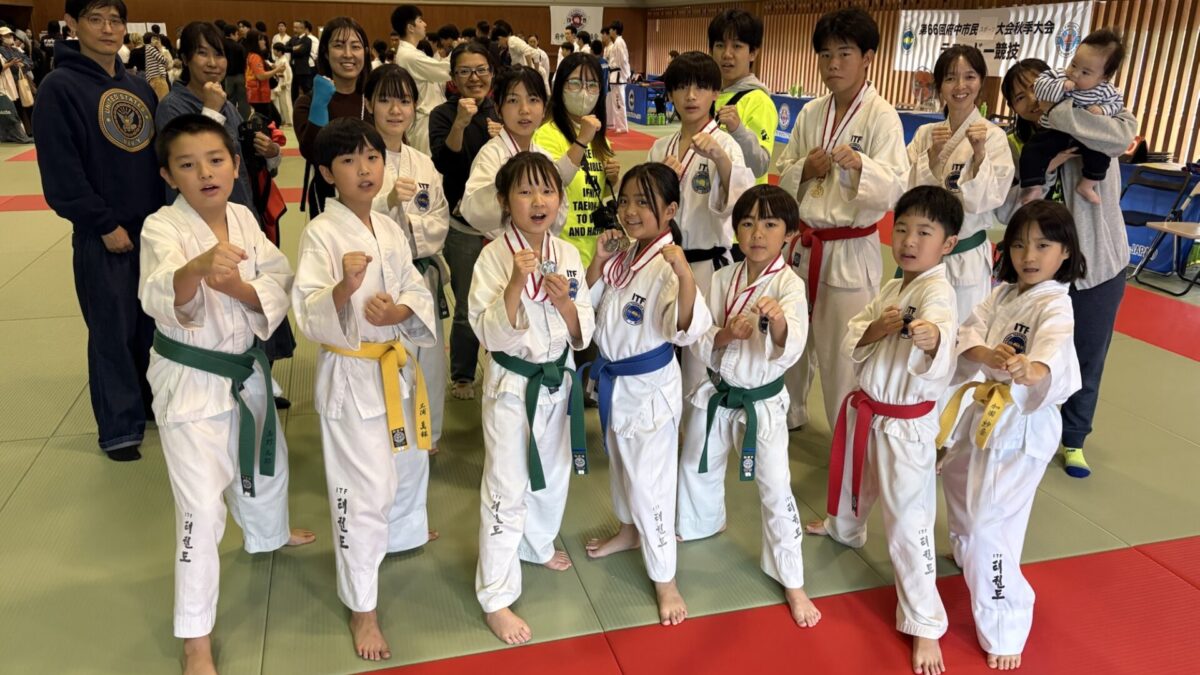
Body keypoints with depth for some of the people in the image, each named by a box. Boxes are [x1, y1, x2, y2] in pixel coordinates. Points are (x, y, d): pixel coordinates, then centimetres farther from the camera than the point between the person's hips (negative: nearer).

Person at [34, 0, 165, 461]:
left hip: (153, 227, 5)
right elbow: (61, 172, -11)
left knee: (151, 324, 11)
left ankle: (148, 400, 30)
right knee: (112, 331, 2)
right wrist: (104, 224, -13)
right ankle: (120, 427, 14)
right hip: (102, 237, -5)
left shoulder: (140, 88, 10)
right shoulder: (59, 87, -8)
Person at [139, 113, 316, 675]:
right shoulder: (163, 227, -20)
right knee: (202, 508, -4)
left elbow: (281, 285, -9)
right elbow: (159, 298, -39)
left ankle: (268, 536, 59)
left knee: (265, 463, 27)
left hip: (246, 369, 6)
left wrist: (237, 286, -29)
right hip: (190, 381, -6)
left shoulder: (244, 219, -4)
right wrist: (196, 267, -60)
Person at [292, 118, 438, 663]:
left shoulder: (390, 229, 3)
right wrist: (345, 287, -40)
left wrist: (398, 311, -18)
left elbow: (420, 295, 4)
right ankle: (362, 608, 16)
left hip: (396, 364, 7)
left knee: (409, 459, 25)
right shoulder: (321, 233, -15)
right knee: (363, 492, -1)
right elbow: (310, 318, -22)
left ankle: (402, 532, 56)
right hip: (350, 374, -7)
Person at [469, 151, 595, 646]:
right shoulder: (493, 258, -16)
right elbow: (490, 334, -20)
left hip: (558, 379, 5)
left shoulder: (568, 255, -3)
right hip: (512, 384, -5)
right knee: (506, 490, 1)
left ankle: (537, 544, 49)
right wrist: (517, 282, -32)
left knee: (552, 474, 22)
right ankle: (496, 598, 15)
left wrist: (564, 301, -21)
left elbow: (583, 335, -1)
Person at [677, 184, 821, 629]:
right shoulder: (723, 279, -5)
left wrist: (777, 321, -53)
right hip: (717, 393, 5)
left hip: (763, 402, -4)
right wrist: (725, 334, -27)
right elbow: (698, 346, -6)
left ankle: (792, 583, 17)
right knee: (697, 467, 23)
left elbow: (789, 351, -32)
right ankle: (702, 524, 54)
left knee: (775, 488, -1)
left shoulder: (789, 285, -17)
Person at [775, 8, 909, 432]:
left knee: (843, 354, 0)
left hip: (851, 251, -6)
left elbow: (894, 187, -18)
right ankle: (787, 414, 41)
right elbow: (784, 176, 12)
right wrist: (804, 169, -10)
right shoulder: (809, 114, 7)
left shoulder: (882, 117, -9)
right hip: (804, 243, 6)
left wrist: (858, 164, -36)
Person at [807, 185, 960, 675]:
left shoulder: (938, 292, -20)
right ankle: (844, 529, 63)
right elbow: (849, 345, 1)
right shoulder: (891, 289, 5)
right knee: (854, 482, 31)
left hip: (905, 425, -8)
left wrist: (930, 337, -66)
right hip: (865, 410, 8)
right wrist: (875, 329, -19)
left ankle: (924, 625, 12)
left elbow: (940, 326, -44)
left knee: (908, 523, -4)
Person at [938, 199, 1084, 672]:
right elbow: (968, 332, -10)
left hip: (1020, 427, -7)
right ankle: (966, 556, 57)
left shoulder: (1055, 306, -17)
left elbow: (1055, 351, -38)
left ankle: (1004, 632, 8)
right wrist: (986, 354, -33)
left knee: (990, 527, -8)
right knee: (961, 496, 27)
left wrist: (1033, 371, -61)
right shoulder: (1001, 294, 4)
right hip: (978, 416, 8)